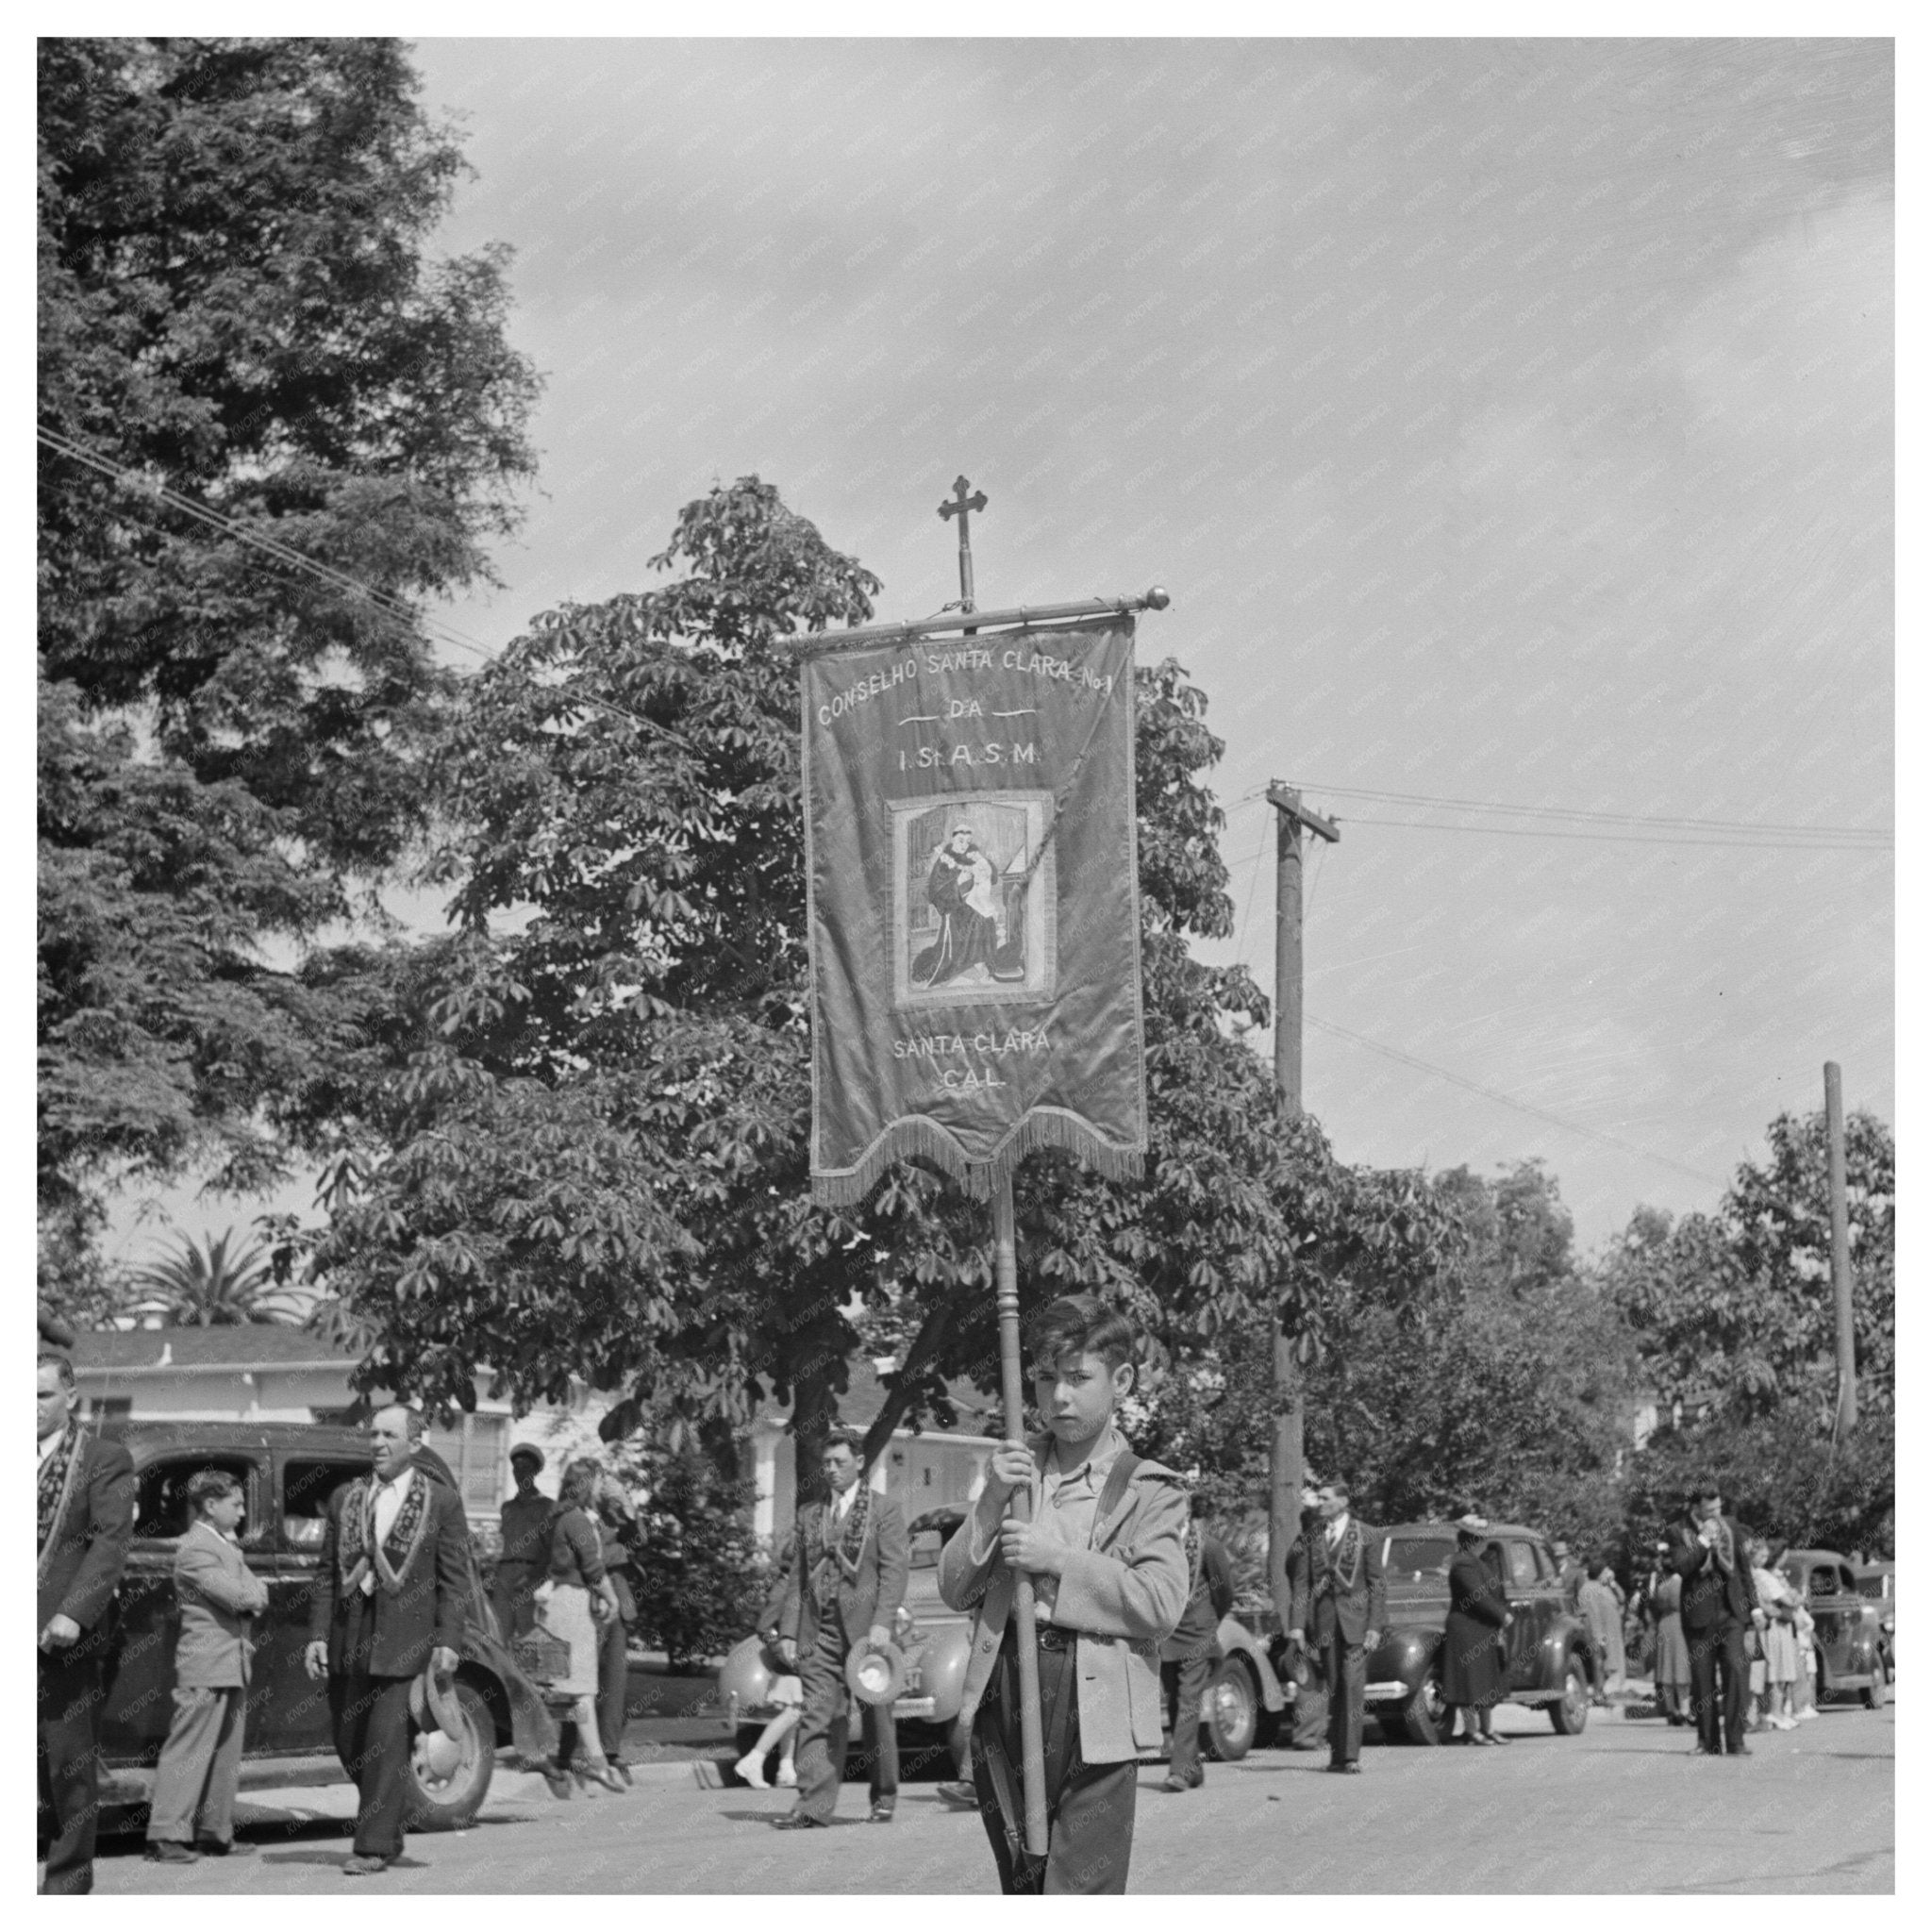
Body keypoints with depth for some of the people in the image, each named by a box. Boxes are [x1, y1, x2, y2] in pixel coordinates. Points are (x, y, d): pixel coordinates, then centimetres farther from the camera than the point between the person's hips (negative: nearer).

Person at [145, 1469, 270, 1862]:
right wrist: (253, 1595, 0)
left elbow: (255, 1592, 16)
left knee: (226, 1754, 12)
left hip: (232, 1665, 10)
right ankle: (167, 1834, -11)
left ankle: (215, 1831, 18)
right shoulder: (195, 1548, -12)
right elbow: (236, 1596, -20)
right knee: (189, 1749, -10)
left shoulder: (227, 1546, 20)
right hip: (206, 1664, -10)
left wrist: (252, 1594, -6)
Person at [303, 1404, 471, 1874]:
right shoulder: (345, 1498, 12)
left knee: (386, 1743, -8)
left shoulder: (442, 1502, 1)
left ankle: (374, 1847, -2)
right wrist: (318, 1635, 3)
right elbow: (327, 1574, 12)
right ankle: (387, 1828, 27)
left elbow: (454, 1581, -1)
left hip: (404, 1639, -4)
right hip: (349, 1637, 5)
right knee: (349, 1743, 9)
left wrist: (448, 1642, -10)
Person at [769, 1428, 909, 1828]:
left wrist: (882, 1623, -17)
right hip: (819, 1630, 3)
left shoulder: (883, 1510, 3)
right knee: (818, 1716, -7)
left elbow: (894, 1568, -6)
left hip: (866, 1627, -3)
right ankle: (813, 1805, -12)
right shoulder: (809, 1515, 16)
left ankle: (884, 1798, 21)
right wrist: (787, 1631, 7)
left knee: (877, 1717, 6)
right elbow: (797, 1577, 16)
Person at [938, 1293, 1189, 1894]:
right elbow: (956, 1590, 9)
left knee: (1080, 1895, -7)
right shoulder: (1014, 1471, 15)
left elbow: (1161, 1603, -11)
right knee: (1020, 1890, 12)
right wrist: (992, 1501, -6)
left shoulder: (1149, 1490, 2)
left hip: (1091, 1706, -4)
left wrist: (1057, 1560, -14)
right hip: (1003, 1691, 4)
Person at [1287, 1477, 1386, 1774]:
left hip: (1355, 1619, -3)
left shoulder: (1366, 1536, 3)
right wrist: (1297, 1624, -3)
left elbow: (1376, 1584, 1)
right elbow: (1301, 1582, 7)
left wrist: (1374, 1626, -7)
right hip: (1324, 1620, 3)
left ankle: (1351, 1755, -11)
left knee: (1352, 1686, -10)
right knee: (1333, 1689, 5)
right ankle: (1337, 1753, 10)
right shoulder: (1310, 1539, 10)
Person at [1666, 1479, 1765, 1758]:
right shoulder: (1679, 1531, 0)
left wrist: (1754, 1604, 13)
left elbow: (1744, 1567, 16)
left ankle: (1735, 1739, -11)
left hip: (1730, 1611, 2)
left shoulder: (1730, 1527, 10)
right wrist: (1703, 1541, -16)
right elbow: (1680, 1566, -15)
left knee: (1736, 1670, -12)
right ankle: (1709, 1741, 9)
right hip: (1699, 1614, -2)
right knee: (1702, 1678, 0)